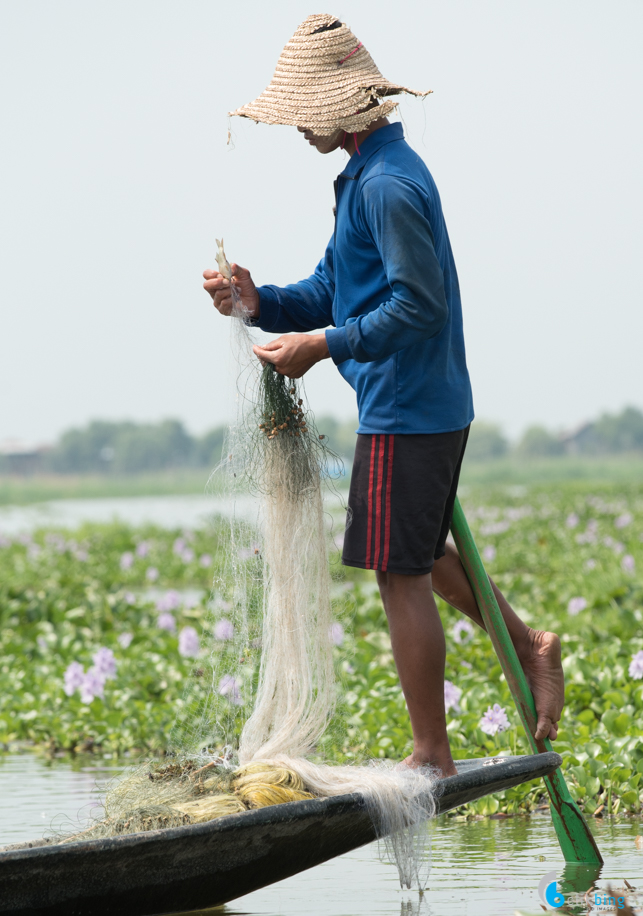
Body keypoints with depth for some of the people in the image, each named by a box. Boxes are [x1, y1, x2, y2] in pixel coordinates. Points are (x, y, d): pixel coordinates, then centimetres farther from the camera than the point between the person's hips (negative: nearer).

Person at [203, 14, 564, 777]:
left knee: (402, 573, -3)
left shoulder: (387, 185, -19)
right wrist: (261, 303, 0)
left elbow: (418, 306, -23)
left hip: (404, 412, -10)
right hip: (434, 404, 10)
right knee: (419, 555, 25)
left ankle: (431, 757, 3)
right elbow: (332, 292, 16)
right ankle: (528, 646, 30)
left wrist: (324, 347, -22)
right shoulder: (369, 175, 15)